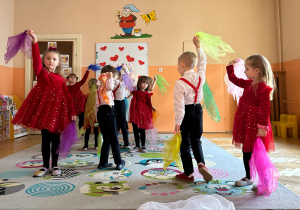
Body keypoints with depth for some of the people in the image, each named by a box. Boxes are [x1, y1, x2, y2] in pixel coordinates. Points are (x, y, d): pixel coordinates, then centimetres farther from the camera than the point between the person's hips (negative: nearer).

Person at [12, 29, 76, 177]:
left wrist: (72, 112, 0)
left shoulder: (61, 78, 10)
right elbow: (36, 59, -12)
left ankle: (54, 166, 21)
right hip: (44, 108, -2)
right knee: (45, 138, 5)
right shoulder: (41, 73, 5)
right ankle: (45, 166, 20)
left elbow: (67, 95, 6)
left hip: (58, 109, 2)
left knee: (56, 138, 8)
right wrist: (34, 41, -26)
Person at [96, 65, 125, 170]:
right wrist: (110, 77, -15)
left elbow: (97, 103, 22)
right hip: (108, 111, -9)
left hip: (100, 112, 9)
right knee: (114, 139, -2)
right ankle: (119, 162, 5)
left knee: (106, 139, 14)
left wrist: (98, 118, 23)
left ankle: (103, 162, 17)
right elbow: (110, 87, -32)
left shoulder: (100, 87, 23)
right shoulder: (106, 84, -4)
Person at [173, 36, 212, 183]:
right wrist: (198, 46, 27)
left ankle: (188, 173, 16)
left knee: (185, 143, 7)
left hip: (187, 112, -5)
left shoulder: (180, 83, -16)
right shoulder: (200, 77, -1)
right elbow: (202, 62, 19)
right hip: (198, 110, 6)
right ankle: (201, 163, 2)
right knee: (196, 140, 21)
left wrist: (178, 122, -14)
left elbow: (179, 104, -19)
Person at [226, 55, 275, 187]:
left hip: (255, 125, -9)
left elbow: (265, 109, -21)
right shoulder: (249, 83, 9)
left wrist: (262, 127, -24)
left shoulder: (263, 87, -17)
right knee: (246, 151, 16)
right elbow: (234, 80, 24)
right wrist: (230, 67, 17)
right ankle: (249, 177, 30)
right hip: (245, 122, 9)